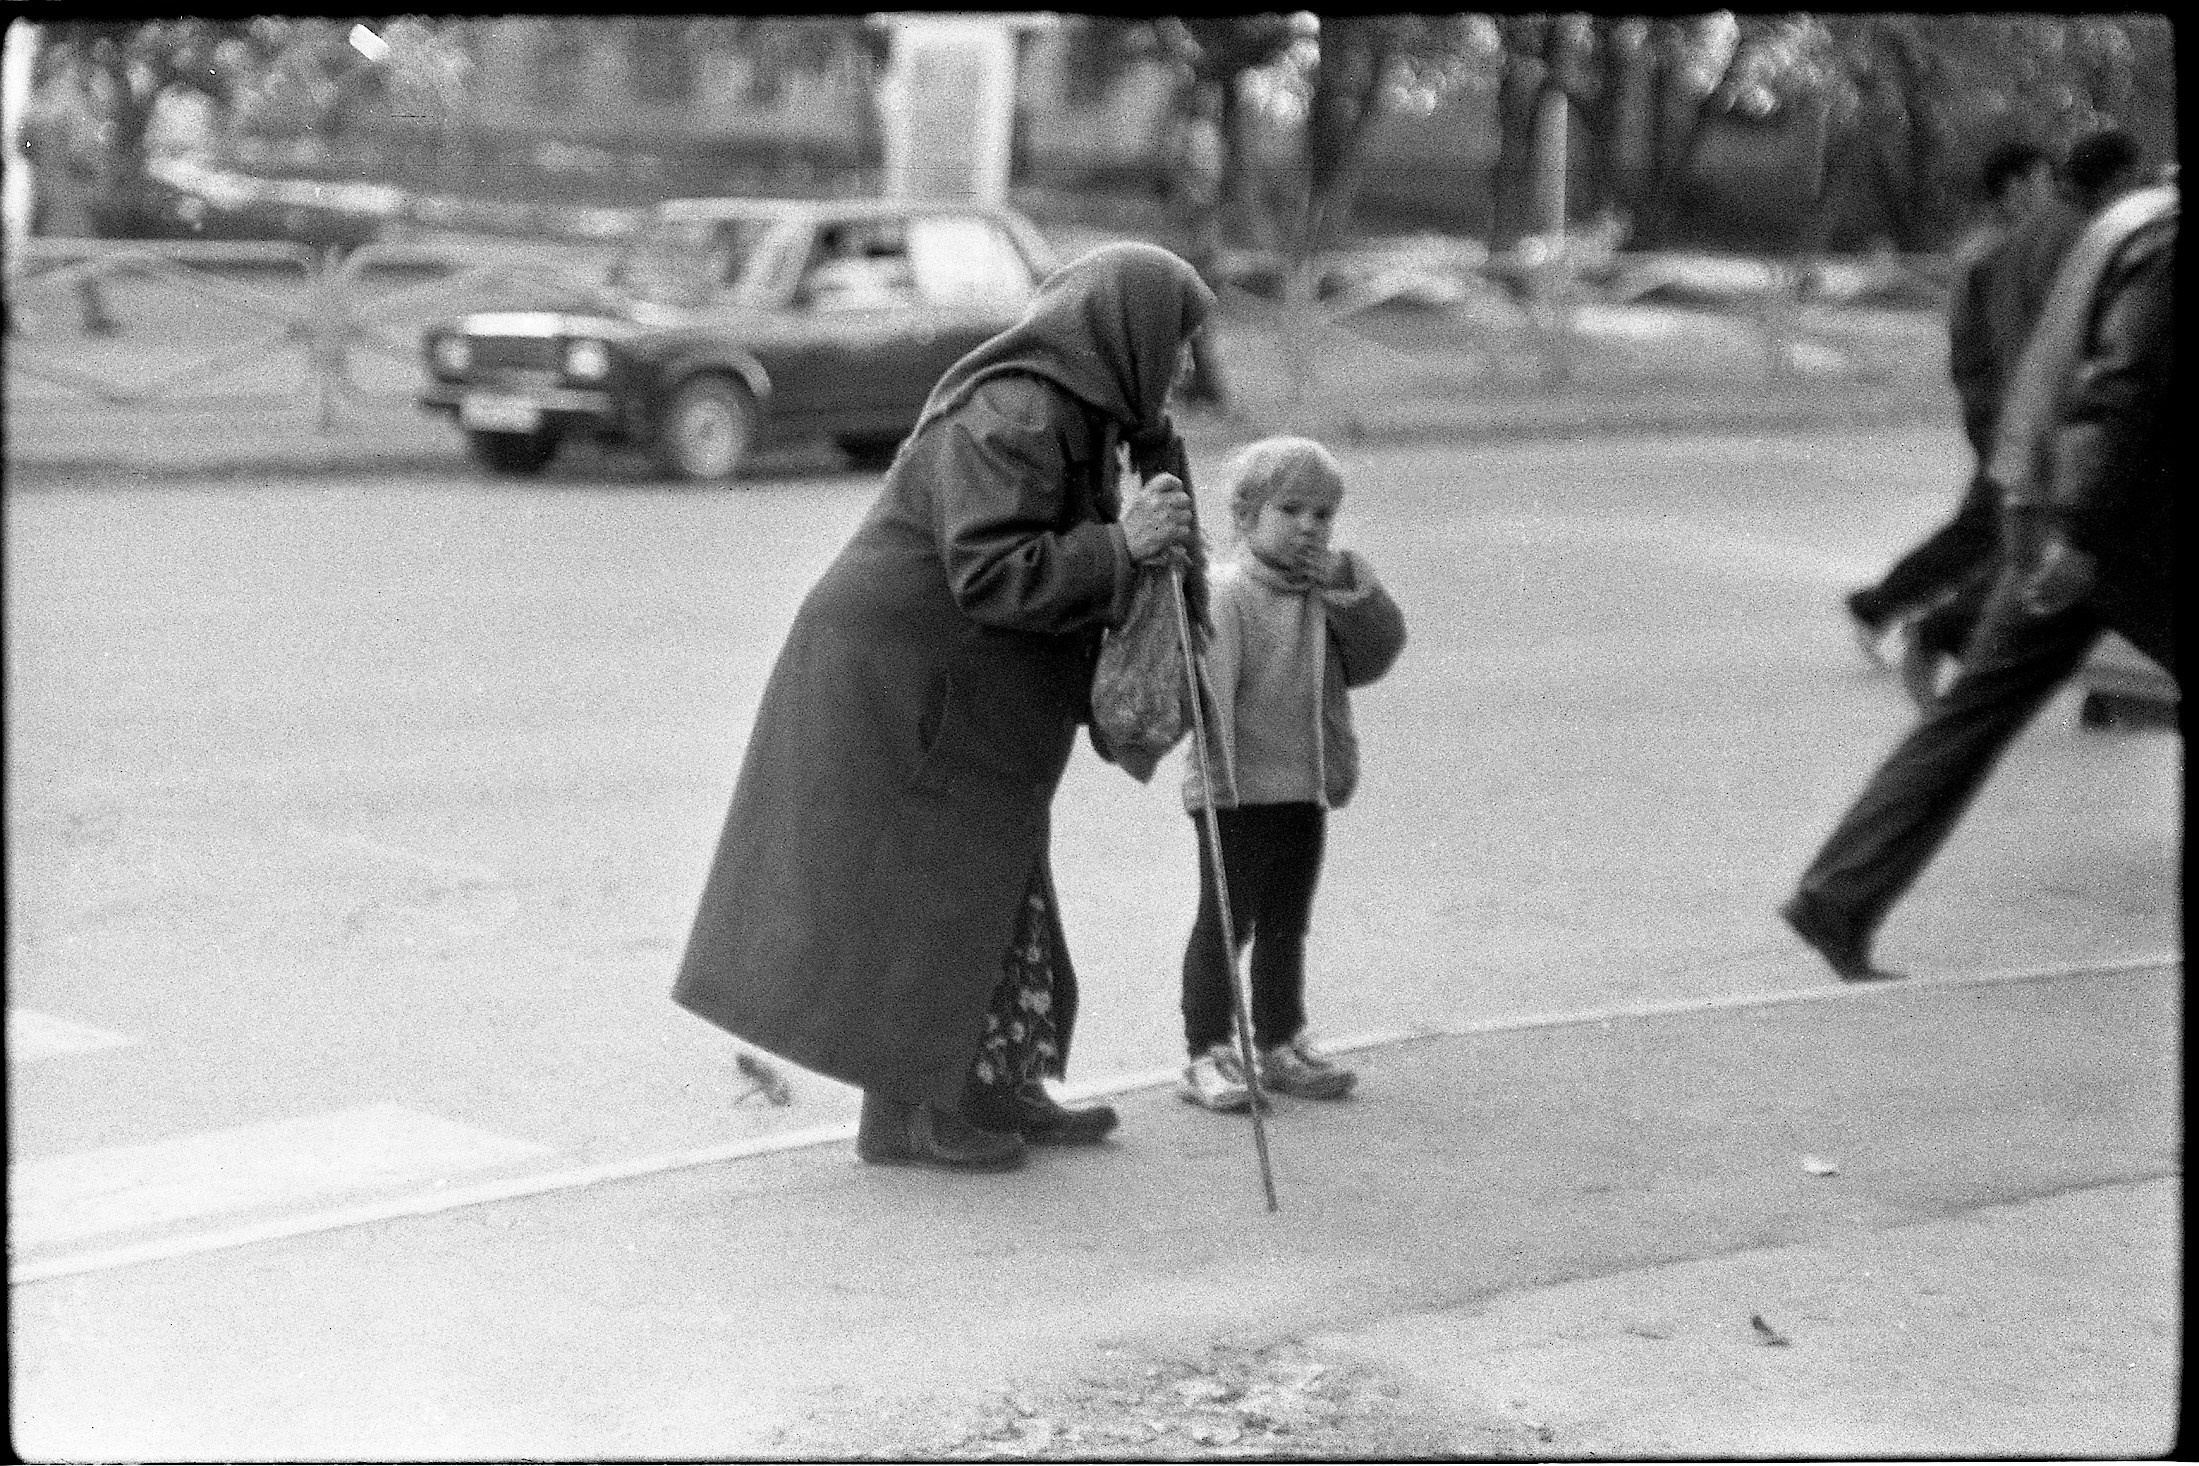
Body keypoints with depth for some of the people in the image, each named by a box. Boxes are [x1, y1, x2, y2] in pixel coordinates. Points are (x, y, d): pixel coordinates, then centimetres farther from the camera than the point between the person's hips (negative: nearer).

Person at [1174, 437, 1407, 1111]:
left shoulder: (1330, 594, 10)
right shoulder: (1225, 592, -12)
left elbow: (1378, 652, 1)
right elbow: (1204, 681, -20)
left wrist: (1348, 587, -11)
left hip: (1306, 789, 7)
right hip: (1238, 789, -7)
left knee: (1286, 924, 16)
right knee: (1225, 922, -2)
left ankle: (1280, 1043, 27)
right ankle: (1206, 1052, 3)